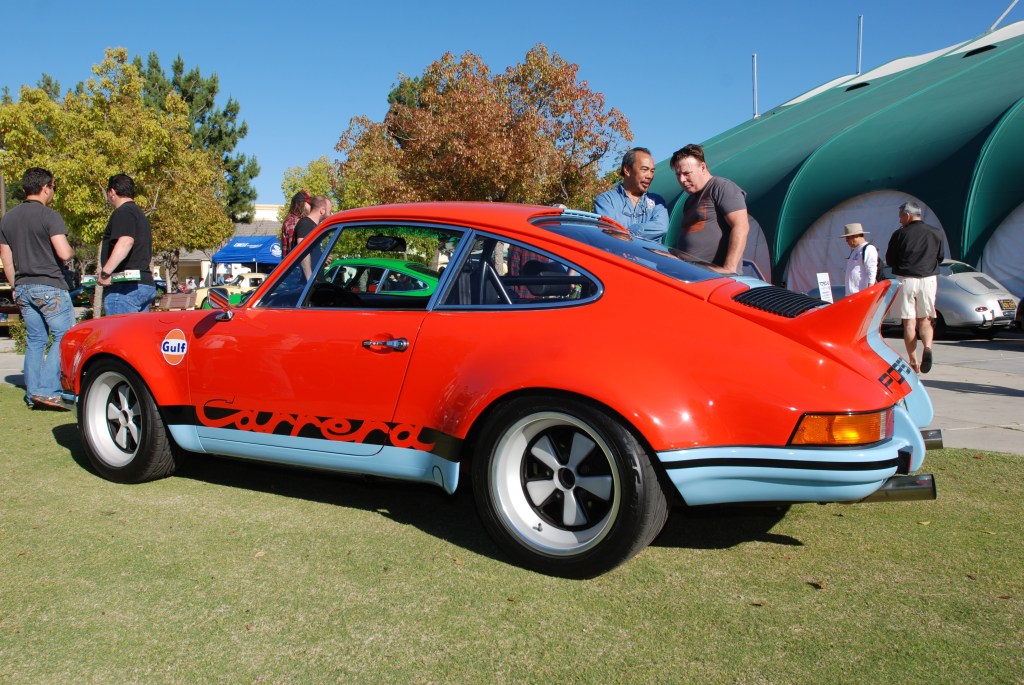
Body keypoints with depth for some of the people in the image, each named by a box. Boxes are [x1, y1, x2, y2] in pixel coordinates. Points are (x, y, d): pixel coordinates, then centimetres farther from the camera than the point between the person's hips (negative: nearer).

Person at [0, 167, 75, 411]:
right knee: (64, 337, -3)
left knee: (35, 341, 12)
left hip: (23, 289, 7)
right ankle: (47, 390, -13)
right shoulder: (50, 216, -10)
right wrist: (72, 249, 3)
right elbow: (64, 253, -19)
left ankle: (32, 395, 12)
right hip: (50, 287, -7)